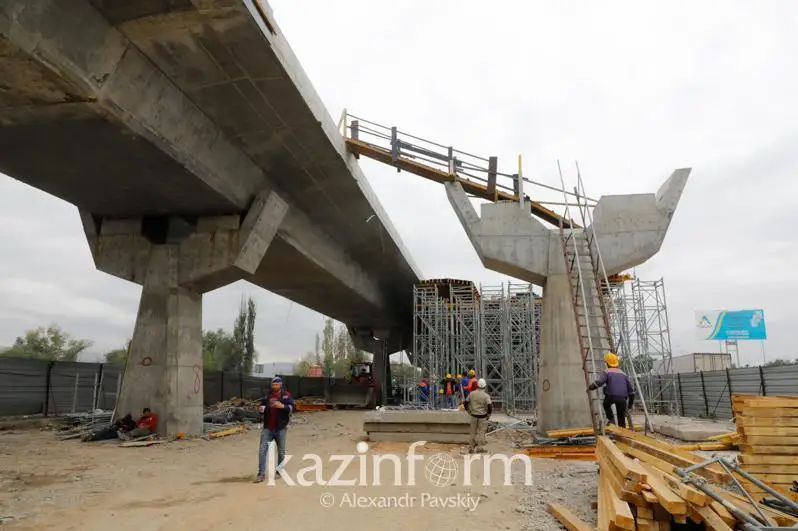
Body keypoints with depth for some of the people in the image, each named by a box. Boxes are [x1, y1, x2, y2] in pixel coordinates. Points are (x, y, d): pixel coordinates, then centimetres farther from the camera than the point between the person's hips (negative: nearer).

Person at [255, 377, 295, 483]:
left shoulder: (286, 395, -1)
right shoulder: (267, 395, 12)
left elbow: (292, 407, -10)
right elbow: (262, 406, 22)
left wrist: (282, 406, -27)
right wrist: (262, 408, -2)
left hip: (280, 428, -3)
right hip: (267, 428, 3)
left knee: (281, 451, 7)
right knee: (262, 450, -5)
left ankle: (279, 471, 23)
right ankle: (261, 474, -2)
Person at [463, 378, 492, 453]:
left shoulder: (471, 394, 0)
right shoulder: (486, 396, -13)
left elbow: (465, 403, 5)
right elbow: (490, 407, -19)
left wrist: (469, 412, 14)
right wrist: (488, 415, -4)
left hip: (474, 416, 4)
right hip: (482, 417, -3)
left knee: (473, 432, 13)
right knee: (481, 432, 6)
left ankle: (471, 448, 19)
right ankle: (480, 448, 7)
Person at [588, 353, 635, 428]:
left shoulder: (607, 372, 7)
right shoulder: (623, 373, 22)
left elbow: (599, 382, -12)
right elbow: (631, 389, 23)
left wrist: (590, 387, 1)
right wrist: (631, 402, 29)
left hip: (611, 396, -3)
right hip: (622, 398, 3)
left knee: (606, 405, 30)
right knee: (621, 417, 14)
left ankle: (611, 419, 13)